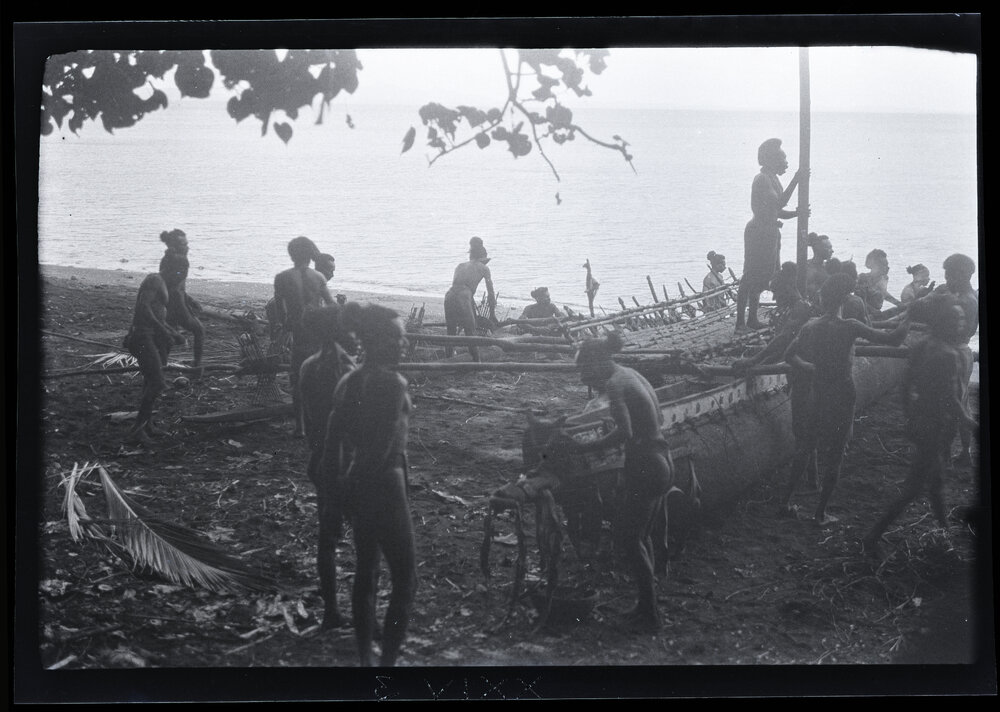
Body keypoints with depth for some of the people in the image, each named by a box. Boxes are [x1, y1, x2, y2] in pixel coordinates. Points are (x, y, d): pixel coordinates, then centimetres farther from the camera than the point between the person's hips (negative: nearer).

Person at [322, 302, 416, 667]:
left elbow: (333, 438, 8)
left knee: (365, 570, 18)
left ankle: (365, 657, 25)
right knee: (405, 578, 1)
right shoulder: (392, 382, -18)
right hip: (384, 484, -8)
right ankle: (388, 658, 0)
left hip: (355, 485, 9)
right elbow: (384, 445, -21)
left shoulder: (349, 381, 6)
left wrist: (339, 481, 15)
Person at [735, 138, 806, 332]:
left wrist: (797, 213, 3)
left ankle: (752, 318, 18)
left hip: (770, 232, 10)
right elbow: (779, 203, -26)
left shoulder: (772, 179, 15)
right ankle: (740, 321, -8)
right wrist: (795, 181, -26)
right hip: (759, 233, -10)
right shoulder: (762, 179, -15)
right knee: (751, 278, -9)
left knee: (760, 278, 12)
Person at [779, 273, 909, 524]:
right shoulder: (849, 327, -19)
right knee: (833, 456, 8)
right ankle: (821, 512, 16)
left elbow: (789, 355, 11)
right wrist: (909, 319, -9)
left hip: (817, 395, 5)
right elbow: (892, 339, -21)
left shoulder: (810, 327, -3)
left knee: (803, 450, 20)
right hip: (842, 398, -4)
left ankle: (785, 502, 25)